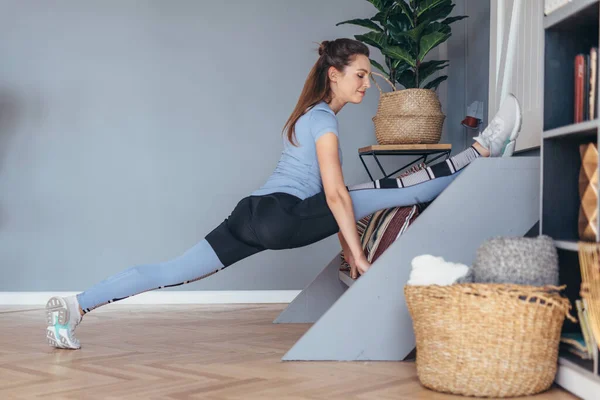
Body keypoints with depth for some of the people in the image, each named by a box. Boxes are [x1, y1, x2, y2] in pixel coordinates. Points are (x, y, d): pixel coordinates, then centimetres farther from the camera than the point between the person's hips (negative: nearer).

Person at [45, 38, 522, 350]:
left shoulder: (312, 114, 24)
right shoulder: (324, 118, -5)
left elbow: (329, 196, 24)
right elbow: (336, 195, -12)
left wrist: (348, 246, 24)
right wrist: (359, 257, -10)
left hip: (253, 216, 9)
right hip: (282, 216, -9)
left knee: (174, 272, 5)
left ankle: (74, 306, 4)